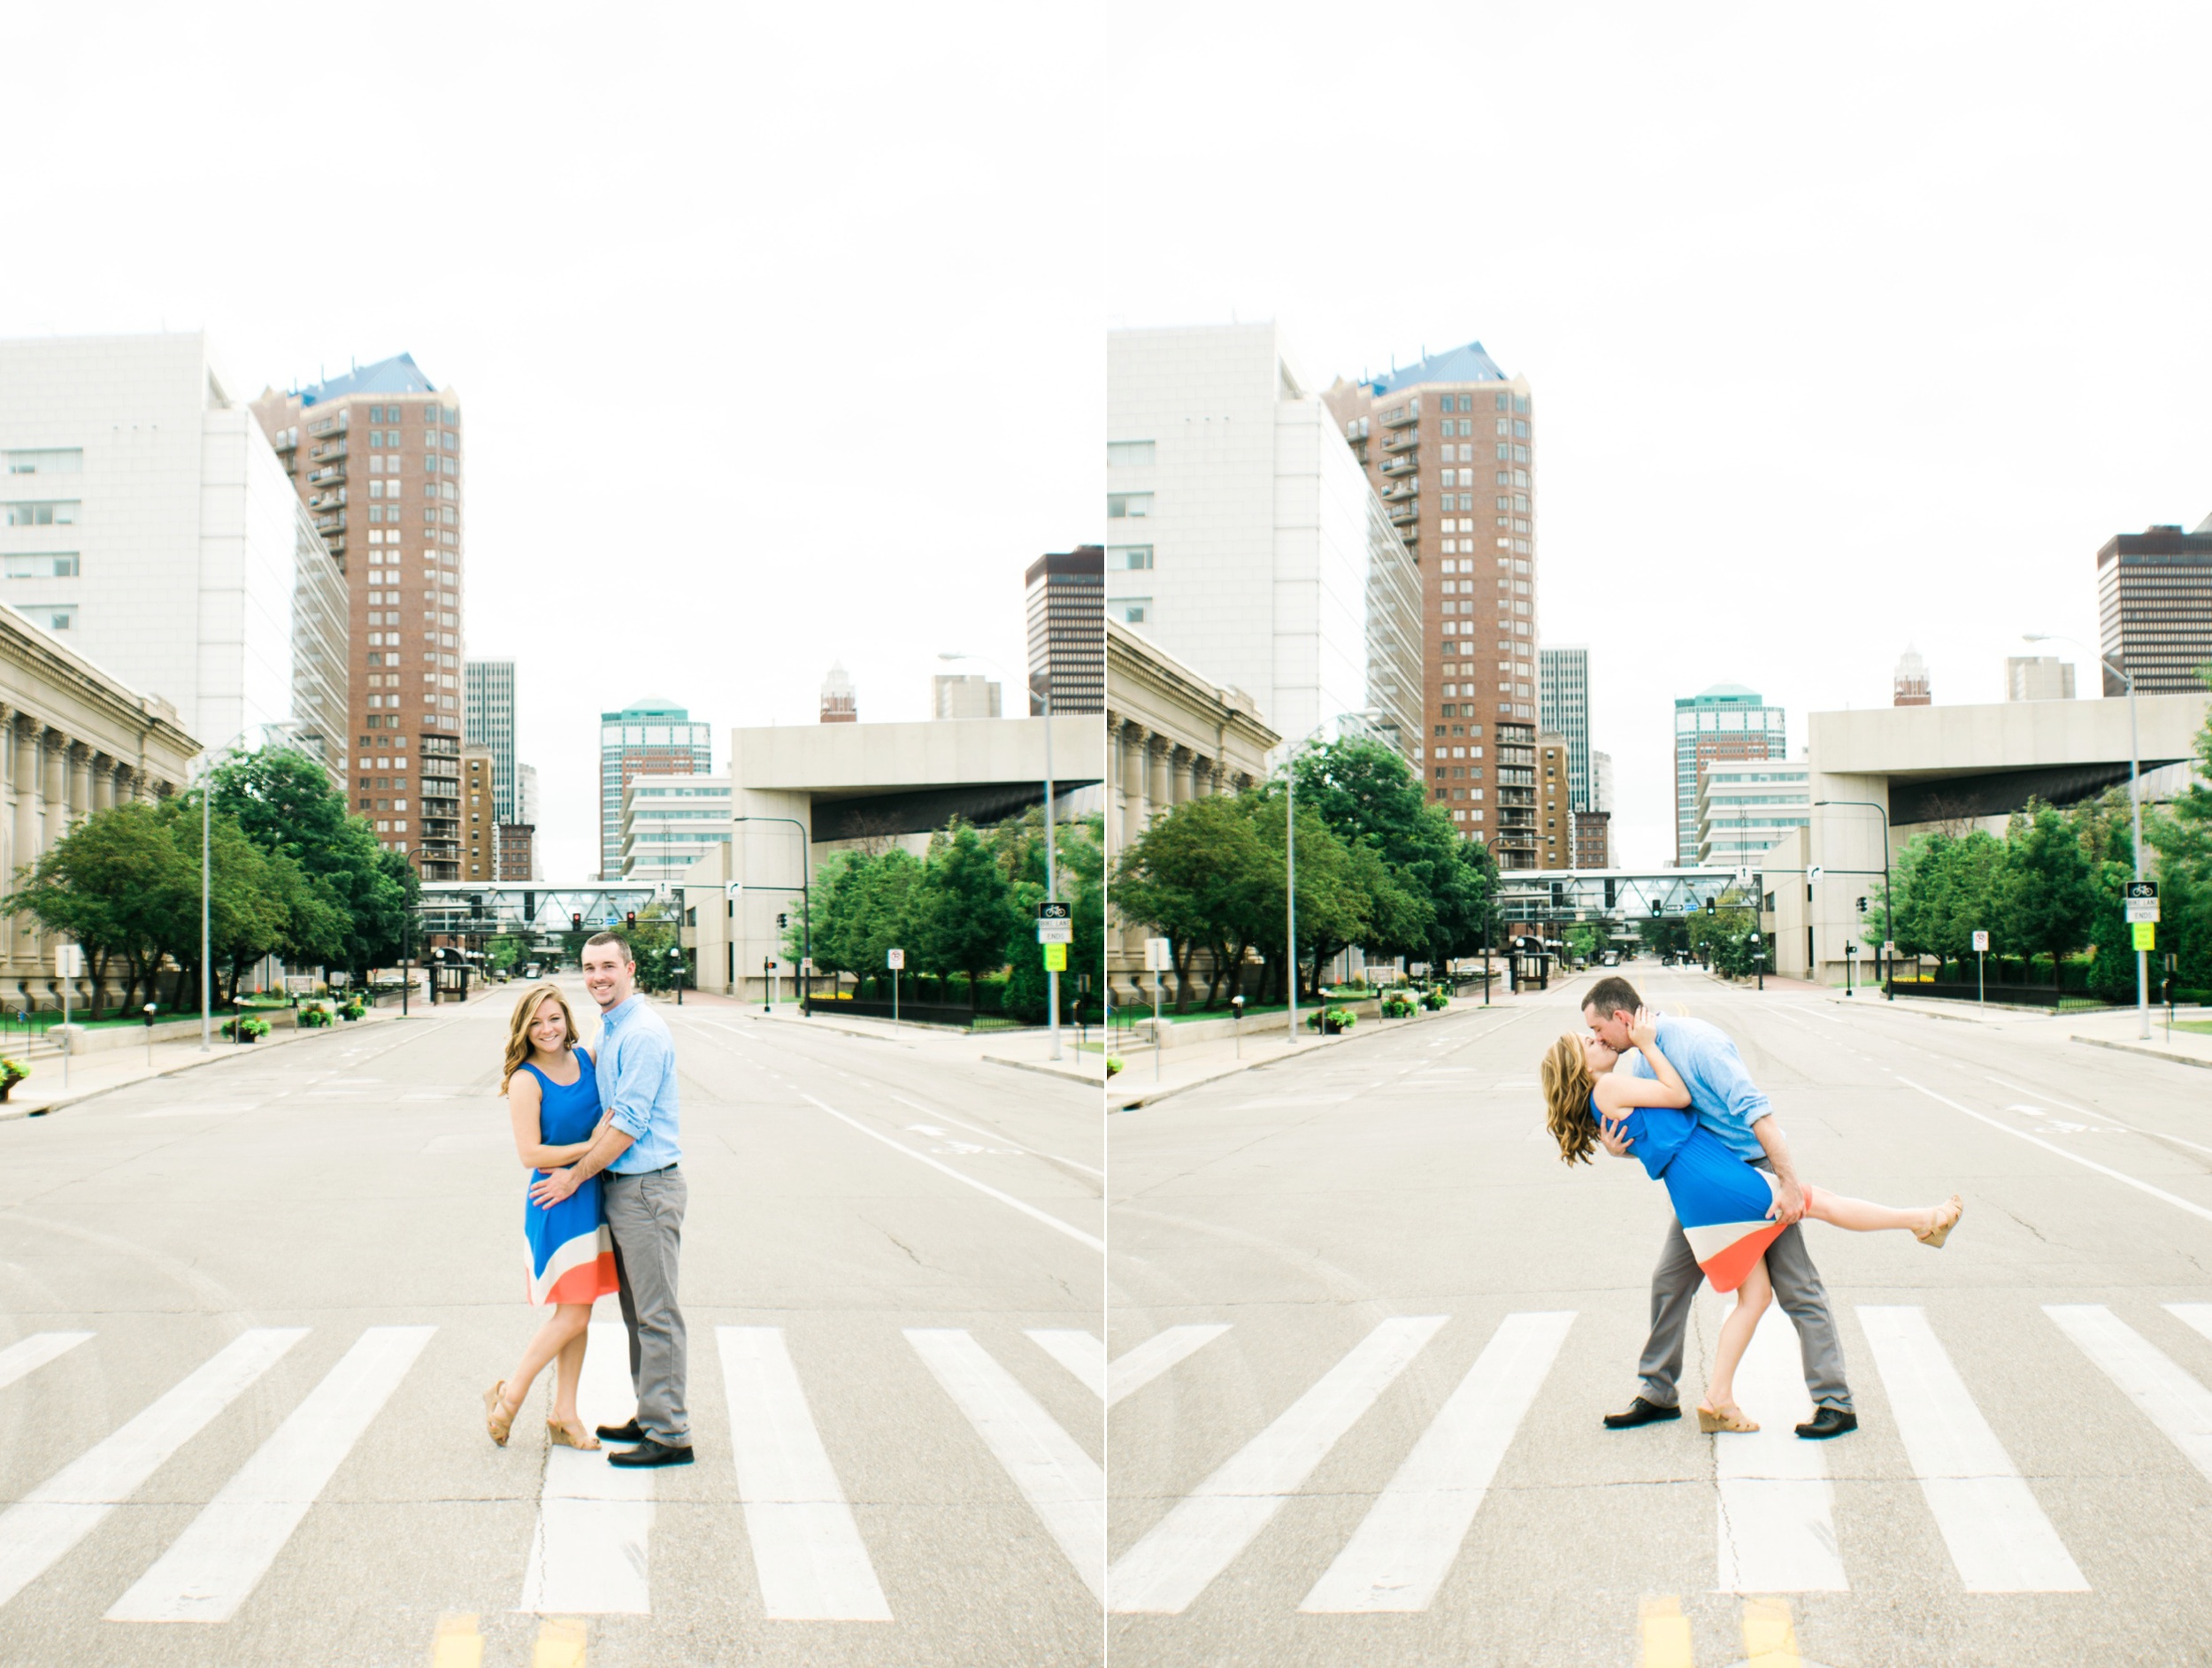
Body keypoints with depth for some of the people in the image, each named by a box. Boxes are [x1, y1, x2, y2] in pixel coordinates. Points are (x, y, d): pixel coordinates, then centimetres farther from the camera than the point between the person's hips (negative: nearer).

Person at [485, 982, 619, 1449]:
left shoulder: (586, 1059, 4)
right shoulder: (526, 1081, -13)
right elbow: (530, 1153, -19)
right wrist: (592, 1147, -18)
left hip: (592, 1198, 6)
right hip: (557, 1203, -6)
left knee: (579, 1312, 12)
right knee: (572, 1314, -4)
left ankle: (564, 1415, 22)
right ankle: (510, 1394, 15)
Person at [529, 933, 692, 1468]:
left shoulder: (643, 1033, -16)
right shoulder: (611, 1030, 15)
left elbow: (629, 1124, -18)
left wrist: (575, 1176, -11)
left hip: (648, 1187, -10)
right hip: (621, 1187, 10)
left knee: (656, 1314, -6)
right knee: (637, 1313, 15)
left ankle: (670, 1436, -2)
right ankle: (650, 1417, 24)